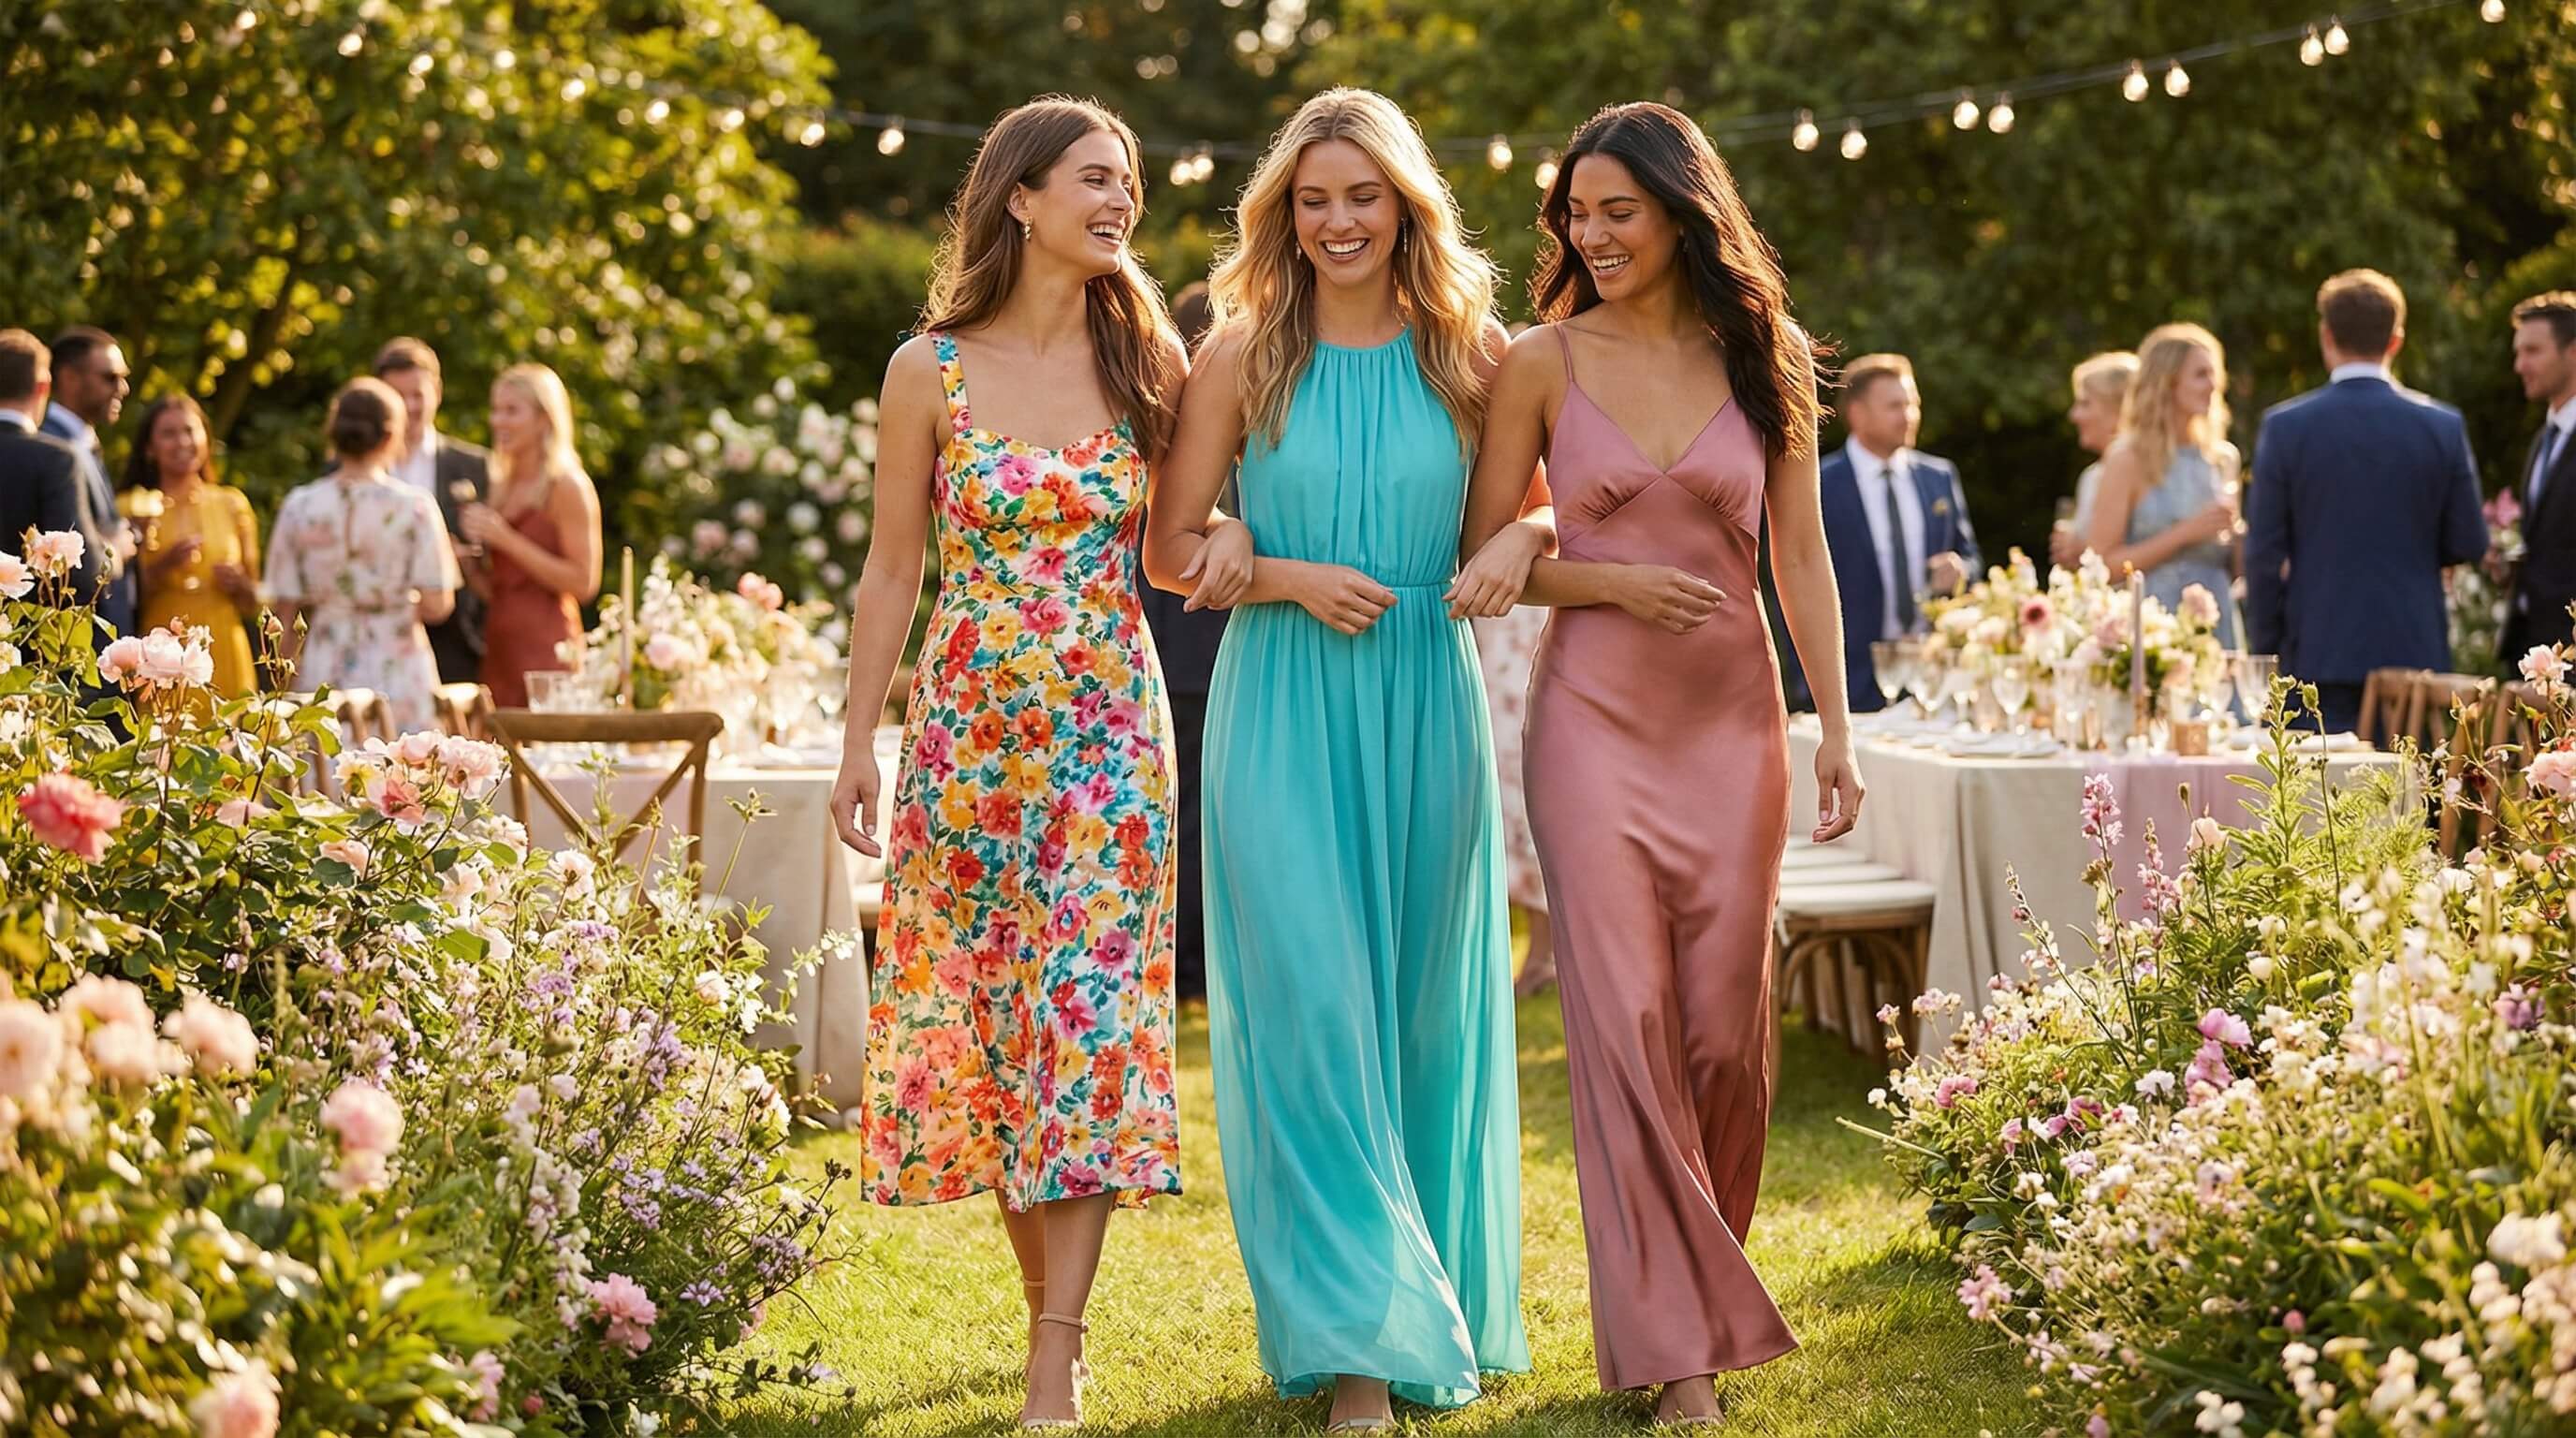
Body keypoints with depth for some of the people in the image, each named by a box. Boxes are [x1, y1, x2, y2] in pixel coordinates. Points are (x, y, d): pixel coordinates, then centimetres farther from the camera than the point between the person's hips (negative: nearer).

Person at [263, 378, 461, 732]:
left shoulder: (299, 507, 1)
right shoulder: (414, 507, -5)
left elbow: (285, 610, 3)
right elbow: (437, 606, -8)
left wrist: (288, 683, 14)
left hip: (323, 675, 2)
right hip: (398, 676, -2)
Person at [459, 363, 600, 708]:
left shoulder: (568, 487, -4)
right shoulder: (502, 488, 16)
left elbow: (584, 583, -12)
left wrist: (507, 539, -13)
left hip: (546, 650, -7)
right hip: (498, 650, 7)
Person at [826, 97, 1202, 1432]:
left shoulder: (1145, 364, 4)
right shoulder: (930, 370, -1)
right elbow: (891, 570, 3)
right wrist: (859, 744, 1)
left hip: (1108, 729, 0)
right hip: (968, 727, 0)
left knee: (1088, 1016, -7)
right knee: (983, 1020, 5)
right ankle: (1048, 1300, 21)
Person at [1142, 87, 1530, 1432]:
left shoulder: (1468, 356, 6)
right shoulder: (1243, 355, 3)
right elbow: (1169, 549, 5)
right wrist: (1288, 578, -10)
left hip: (1424, 702, 2)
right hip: (1281, 708, -2)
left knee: (1424, 1005, 8)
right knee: (1312, 1003, -9)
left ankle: (1437, 1311, 23)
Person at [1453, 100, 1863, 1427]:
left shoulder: (1762, 361, 6)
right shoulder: (1543, 363, 1)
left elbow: (1801, 557, 8)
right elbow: (1484, 553, 4)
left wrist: (1836, 725, 3)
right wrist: (1612, 583, -11)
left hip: (1732, 720, 2)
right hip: (1596, 716, -2)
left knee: (1726, 1025, 2)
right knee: (1625, 1019, -6)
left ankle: (1703, 1277, 23)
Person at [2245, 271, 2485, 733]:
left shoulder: (2284, 426, -4)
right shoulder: (2443, 426, -1)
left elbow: (2264, 554, -3)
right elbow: (2468, 543, 3)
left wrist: (2266, 648, 6)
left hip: (2319, 655, -1)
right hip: (2414, 649, 1)